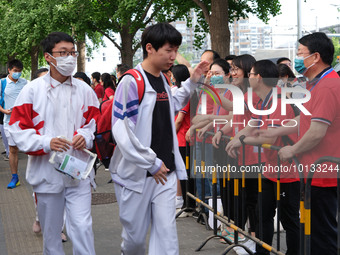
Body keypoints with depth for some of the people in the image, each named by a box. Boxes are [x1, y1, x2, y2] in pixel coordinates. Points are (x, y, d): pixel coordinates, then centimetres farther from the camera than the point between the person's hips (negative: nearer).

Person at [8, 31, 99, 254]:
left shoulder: (84, 90, 5)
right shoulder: (33, 90, -2)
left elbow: (95, 121, 15)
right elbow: (18, 129, -3)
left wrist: (85, 135, -8)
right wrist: (46, 142, -19)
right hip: (47, 171, -1)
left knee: (83, 227, -6)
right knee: (51, 232, 12)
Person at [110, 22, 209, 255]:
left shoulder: (163, 80, 11)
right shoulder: (132, 81, -14)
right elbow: (121, 131, -19)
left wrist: (191, 82, 19)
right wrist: (151, 164, -16)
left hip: (165, 171, 6)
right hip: (137, 174, -6)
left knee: (166, 232, 0)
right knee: (135, 235, 7)